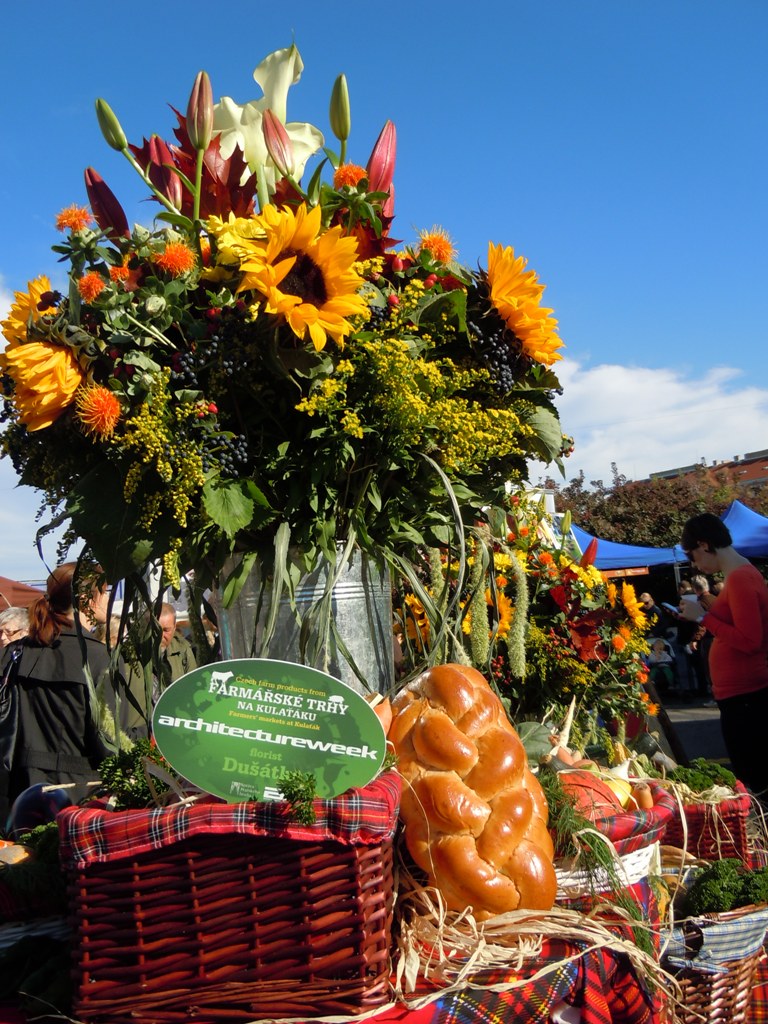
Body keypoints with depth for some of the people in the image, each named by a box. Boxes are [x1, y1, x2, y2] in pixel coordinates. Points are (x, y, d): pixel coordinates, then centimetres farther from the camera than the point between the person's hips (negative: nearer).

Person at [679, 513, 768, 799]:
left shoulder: (739, 579, -19)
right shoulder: (744, 573, 12)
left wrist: (704, 617, -17)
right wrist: (715, 605, 11)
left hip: (744, 695, -10)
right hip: (742, 691, 10)